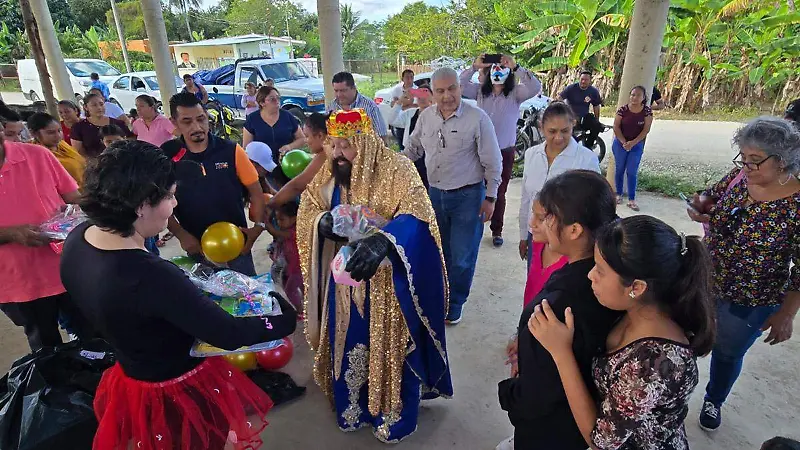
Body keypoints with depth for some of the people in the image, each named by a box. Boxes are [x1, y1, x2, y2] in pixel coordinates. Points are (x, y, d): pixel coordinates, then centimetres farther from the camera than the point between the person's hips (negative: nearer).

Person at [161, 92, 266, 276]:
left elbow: (255, 192, -5)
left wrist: (258, 226, -16)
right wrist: (182, 235, -11)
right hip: (197, 246, 1)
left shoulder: (231, 150, -10)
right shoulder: (167, 156, -8)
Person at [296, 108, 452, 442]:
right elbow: (307, 209, 6)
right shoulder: (328, 173, 1)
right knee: (348, 343, 17)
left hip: (387, 280, -4)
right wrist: (322, 222, -18)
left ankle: (393, 416, 34)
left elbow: (417, 216, -28)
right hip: (344, 279, 5)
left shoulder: (397, 170, -16)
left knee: (389, 346, 10)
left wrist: (382, 241, -46)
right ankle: (353, 407, 42)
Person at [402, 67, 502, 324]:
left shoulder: (477, 118, -12)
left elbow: (493, 163, -8)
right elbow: (413, 149, 15)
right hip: (435, 194, 5)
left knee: (462, 257, 4)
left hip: (468, 196, -4)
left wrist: (490, 197, -8)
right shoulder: (425, 117, 2)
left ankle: (454, 304, 27)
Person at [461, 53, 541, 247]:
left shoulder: (515, 92, -4)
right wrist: (474, 67, -16)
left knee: (499, 193, 11)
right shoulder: (480, 90, 3)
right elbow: (459, 86, -6)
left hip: (505, 151, -1)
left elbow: (535, 88, -21)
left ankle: (496, 230, 26)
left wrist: (516, 67, -26)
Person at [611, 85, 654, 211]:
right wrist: (624, 142, -15)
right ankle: (619, 194, 23)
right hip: (620, 143, 0)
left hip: (637, 145, 0)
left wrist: (633, 143, -18)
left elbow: (646, 129, -8)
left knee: (632, 172, -1)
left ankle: (631, 199, 3)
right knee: (619, 169, 9)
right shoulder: (623, 109, -8)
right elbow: (616, 127, -7)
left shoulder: (647, 111, -6)